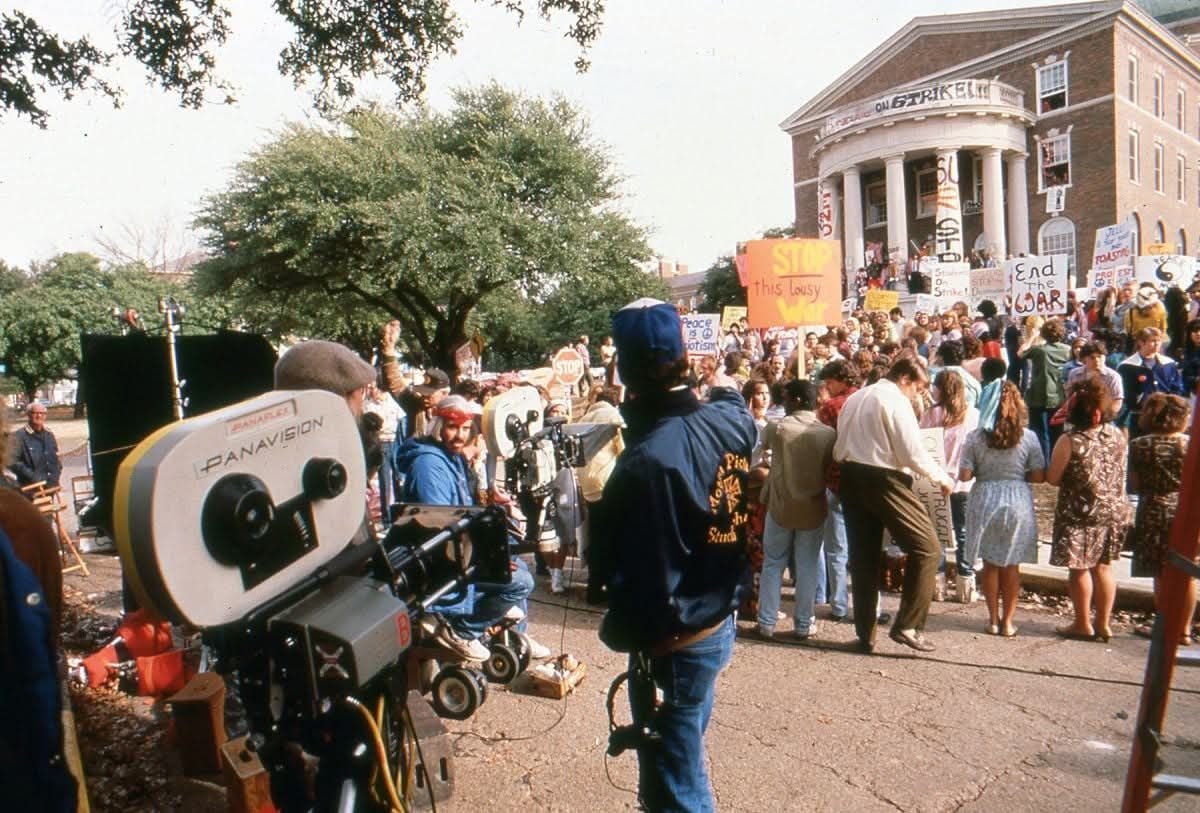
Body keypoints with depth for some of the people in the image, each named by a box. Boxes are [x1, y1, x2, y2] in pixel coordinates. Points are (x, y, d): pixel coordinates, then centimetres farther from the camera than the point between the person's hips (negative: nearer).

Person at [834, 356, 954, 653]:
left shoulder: (856, 398, 17)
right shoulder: (896, 401, -7)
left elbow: (839, 446, 15)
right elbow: (913, 453, -12)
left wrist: (847, 473, 19)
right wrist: (942, 478, 0)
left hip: (851, 477, 8)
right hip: (883, 479, -8)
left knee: (863, 557, 12)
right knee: (927, 548, 1)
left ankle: (865, 634, 17)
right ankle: (907, 626, 1)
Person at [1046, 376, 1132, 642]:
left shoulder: (1069, 441, -19)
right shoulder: (1118, 435, -2)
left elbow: (1052, 478, -12)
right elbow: (1120, 473, 11)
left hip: (1080, 513, -5)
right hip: (1114, 511, 5)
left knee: (1080, 569, 8)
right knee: (1103, 567, 16)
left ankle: (1083, 624, 18)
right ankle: (1103, 623, 24)